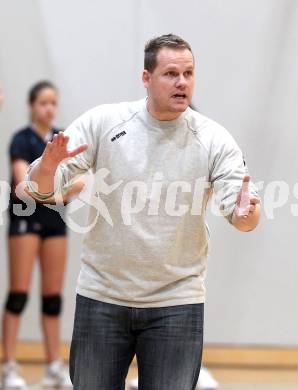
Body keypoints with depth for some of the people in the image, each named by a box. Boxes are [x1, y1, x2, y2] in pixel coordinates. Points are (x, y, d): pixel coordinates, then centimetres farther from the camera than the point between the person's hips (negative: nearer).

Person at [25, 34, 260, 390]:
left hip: (177, 302, 0)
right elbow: (41, 188, -5)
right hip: (101, 295, 0)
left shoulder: (214, 139, -5)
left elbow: (242, 216, -10)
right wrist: (48, 167, -30)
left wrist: (246, 214, -35)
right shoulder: (101, 122, -5)